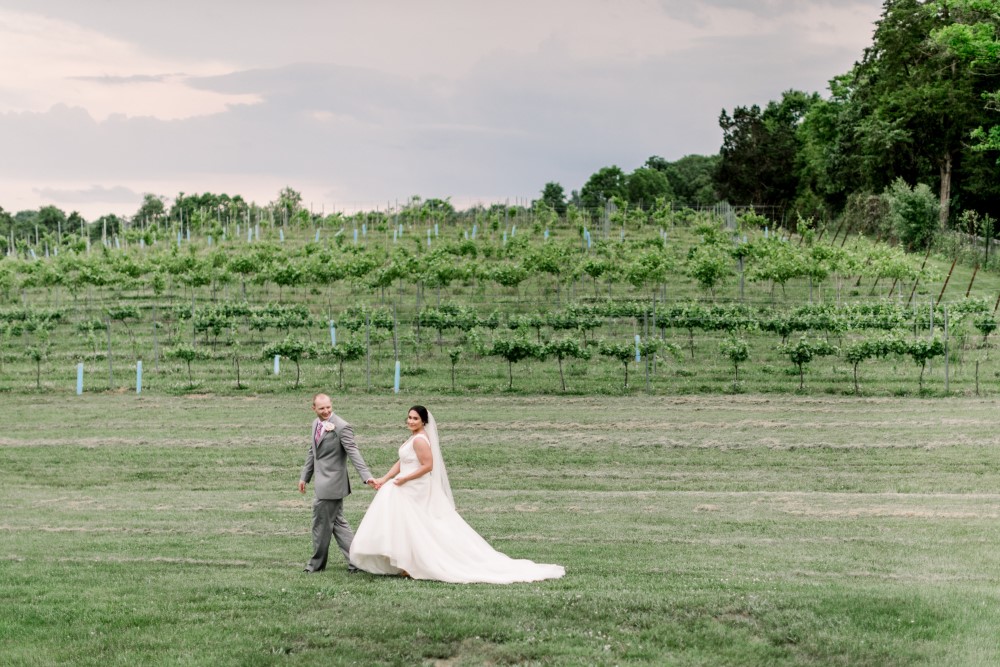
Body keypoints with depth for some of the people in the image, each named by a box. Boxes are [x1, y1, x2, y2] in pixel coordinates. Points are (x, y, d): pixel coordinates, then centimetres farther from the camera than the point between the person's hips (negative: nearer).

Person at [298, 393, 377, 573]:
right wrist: (305, 477, 22)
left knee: (321, 524, 2)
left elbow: (353, 453, -22)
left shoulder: (342, 427, -17)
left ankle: (317, 564, 18)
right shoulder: (316, 424, 9)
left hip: (331, 483, -9)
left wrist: (366, 476, -30)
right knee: (337, 522, 14)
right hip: (322, 482, 9)